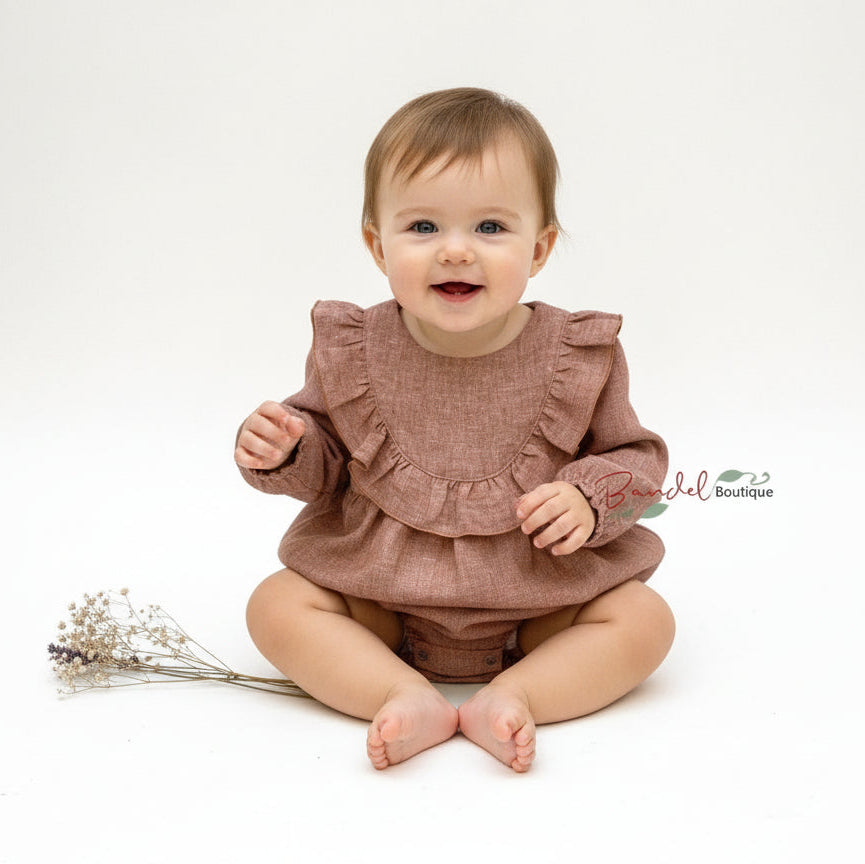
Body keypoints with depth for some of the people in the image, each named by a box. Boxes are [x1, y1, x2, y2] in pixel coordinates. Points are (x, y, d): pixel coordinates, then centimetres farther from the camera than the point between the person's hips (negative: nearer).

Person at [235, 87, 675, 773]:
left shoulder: (576, 358, -12)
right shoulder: (352, 354, -9)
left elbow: (635, 456, 0)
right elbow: (322, 463, 5)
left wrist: (589, 496, -21)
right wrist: (279, 452, -18)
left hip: (540, 601, 0)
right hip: (382, 598, 1)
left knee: (645, 619, -16)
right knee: (276, 605, -14)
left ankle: (513, 696, -19)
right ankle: (407, 697, -22)